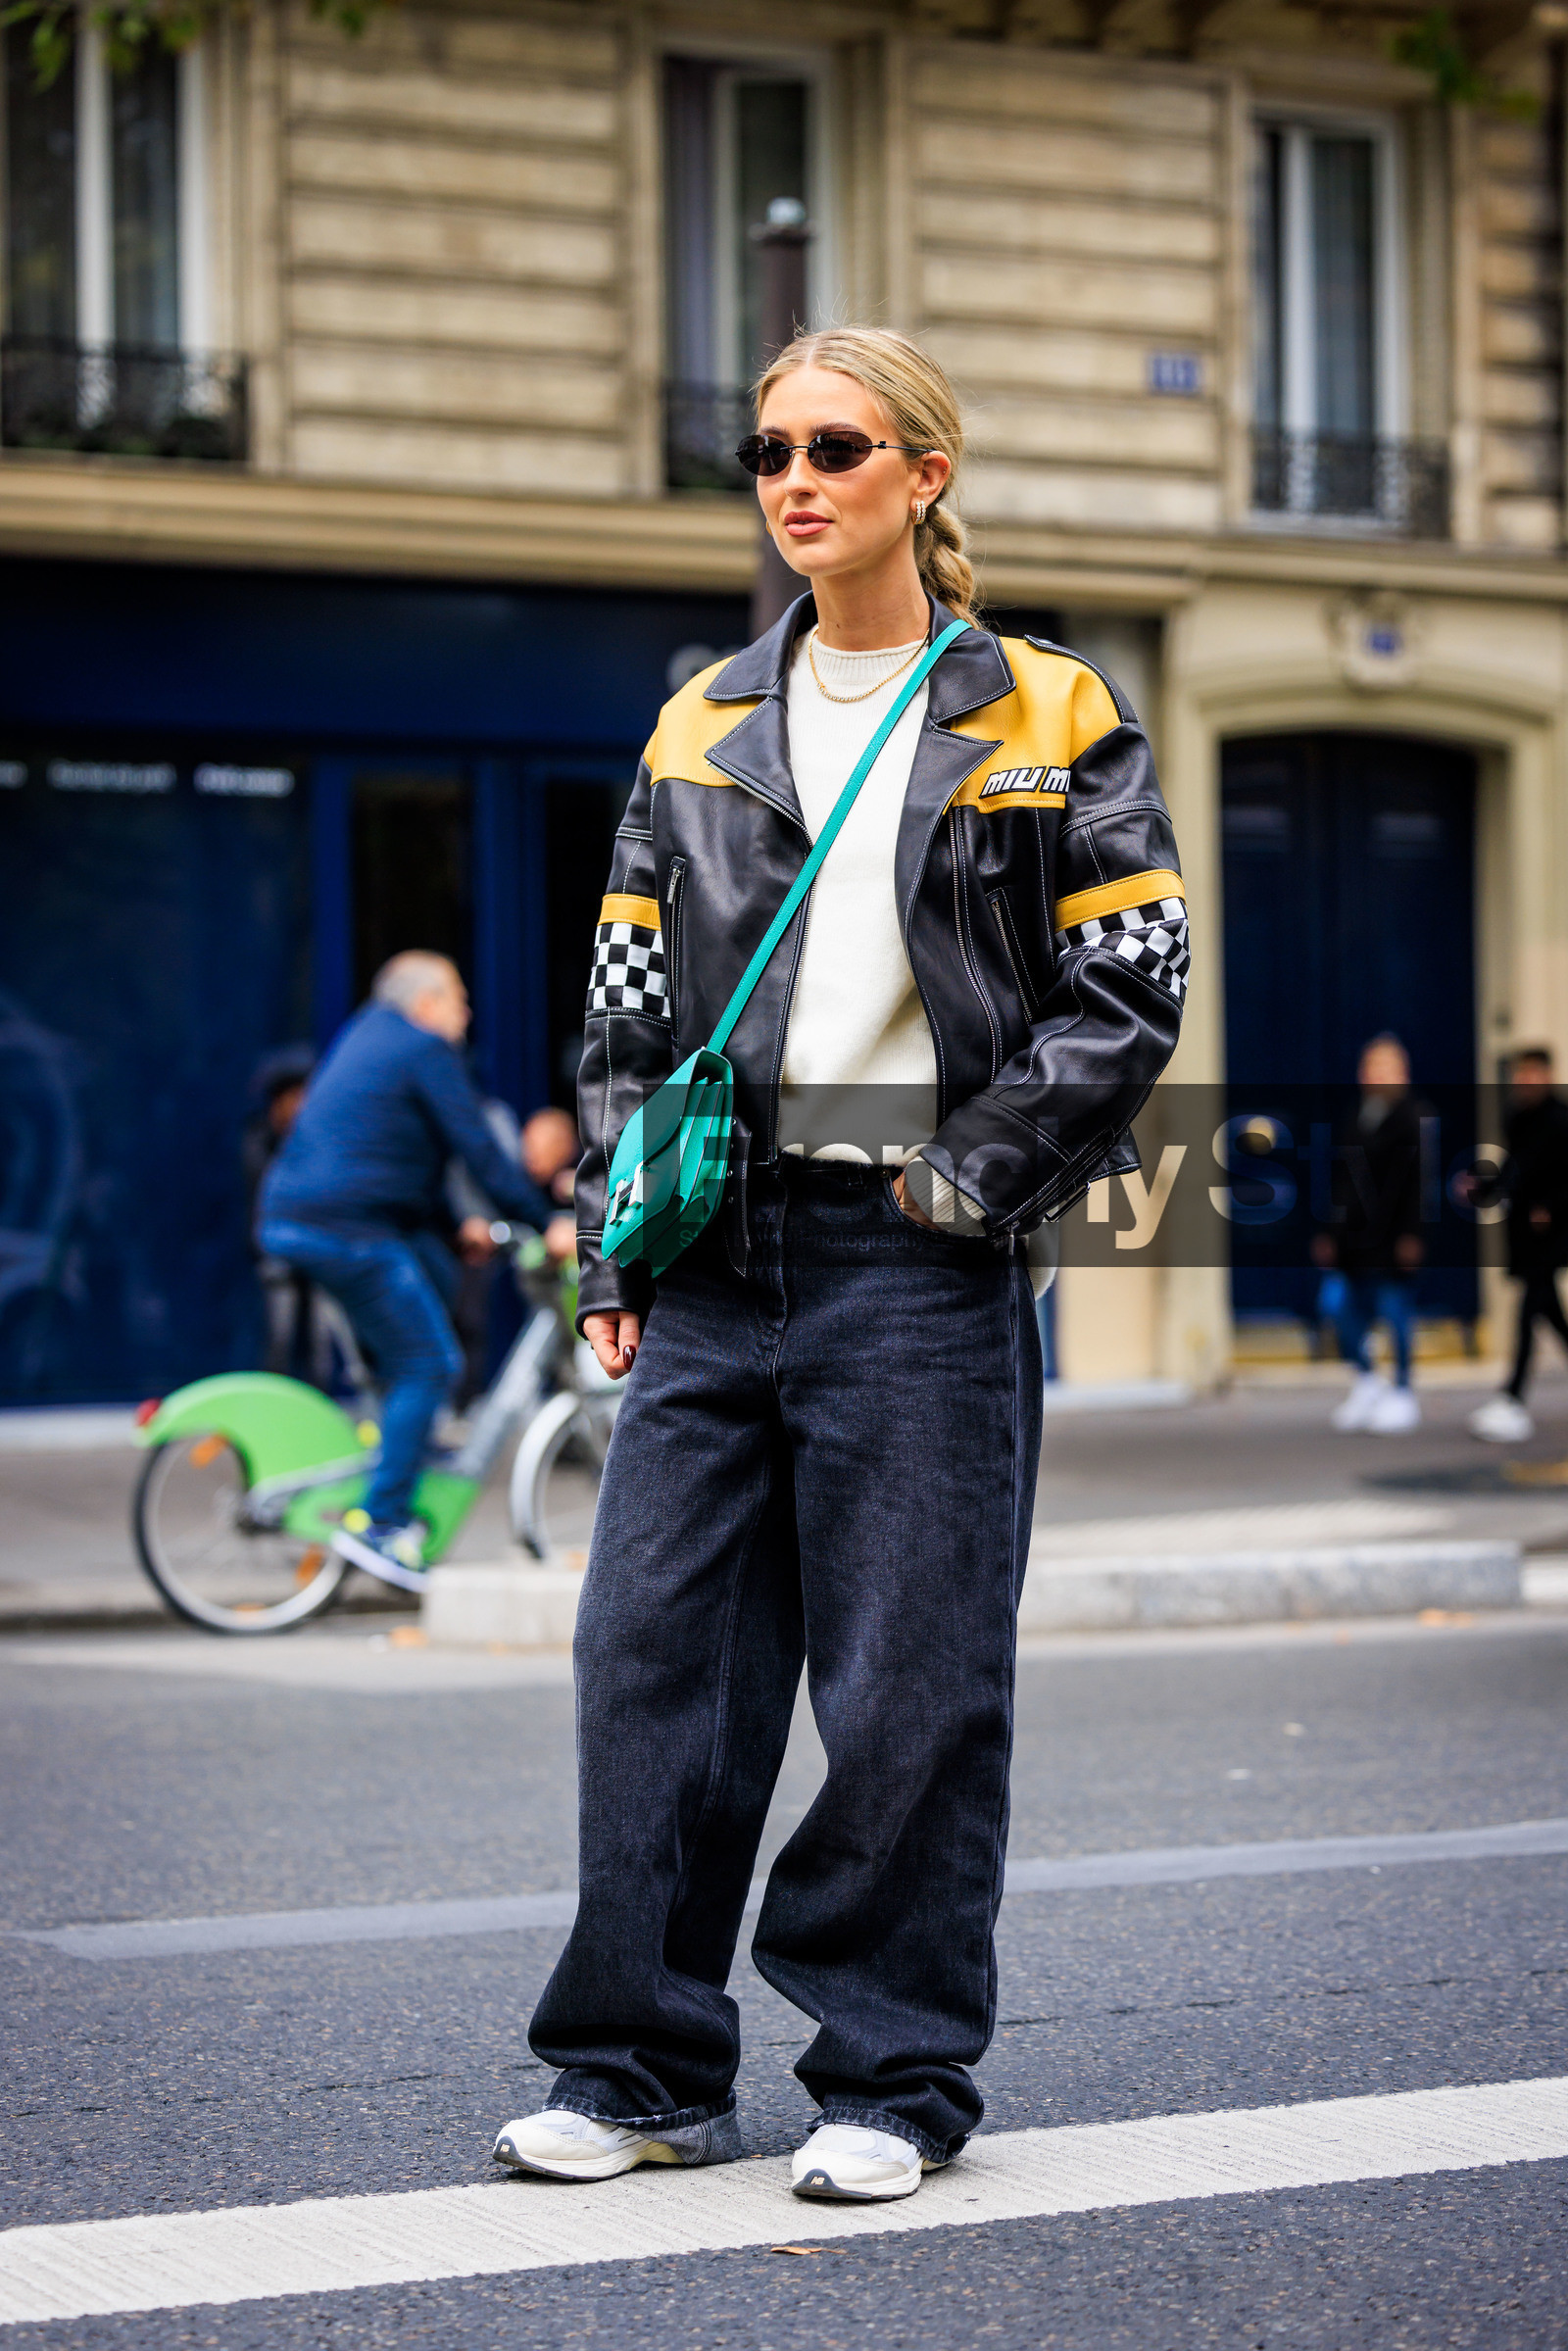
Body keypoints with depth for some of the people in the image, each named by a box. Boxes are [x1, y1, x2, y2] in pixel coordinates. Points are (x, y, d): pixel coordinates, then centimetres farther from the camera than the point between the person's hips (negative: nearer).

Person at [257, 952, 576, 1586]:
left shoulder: (362, 1036, 24)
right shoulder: (425, 1050, -5)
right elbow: (479, 1149, -10)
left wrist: (454, 1229, 27)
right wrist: (546, 1222, -6)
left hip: (290, 1217, 10)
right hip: (347, 1230, -10)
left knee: (436, 1271, 27)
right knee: (429, 1363, -6)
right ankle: (379, 1523, -11)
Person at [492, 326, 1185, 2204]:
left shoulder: (1044, 721, 2)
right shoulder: (701, 732, 14)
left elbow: (1128, 990, -1)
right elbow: (626, 1010, 14)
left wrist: (975, 1173, -9)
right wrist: (616, 1252, 7)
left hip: (919, 1268, -4)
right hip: (719, 1255, 4)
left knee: (911, 1683, -1)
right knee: (652, 1650, 2)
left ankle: (896, 2079, 12)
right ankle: (644, 2069, 13)